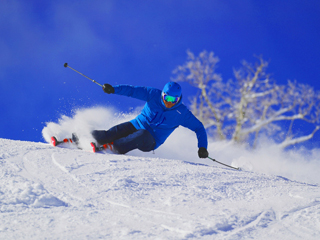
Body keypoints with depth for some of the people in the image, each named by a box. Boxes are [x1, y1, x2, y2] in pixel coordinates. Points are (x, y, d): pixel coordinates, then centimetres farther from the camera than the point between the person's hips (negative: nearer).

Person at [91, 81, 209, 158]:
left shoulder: (182, 113, -10)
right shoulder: (154, 95, -8)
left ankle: (114, 147, -36)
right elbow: (133, 90, -10)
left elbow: (199, 128, -3)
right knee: (118, 131, -26)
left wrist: (202, 147, -16)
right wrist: (113, 89, -23)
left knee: (142, 135, -37)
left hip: (152, 140, -2)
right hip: (137, 125, 2)